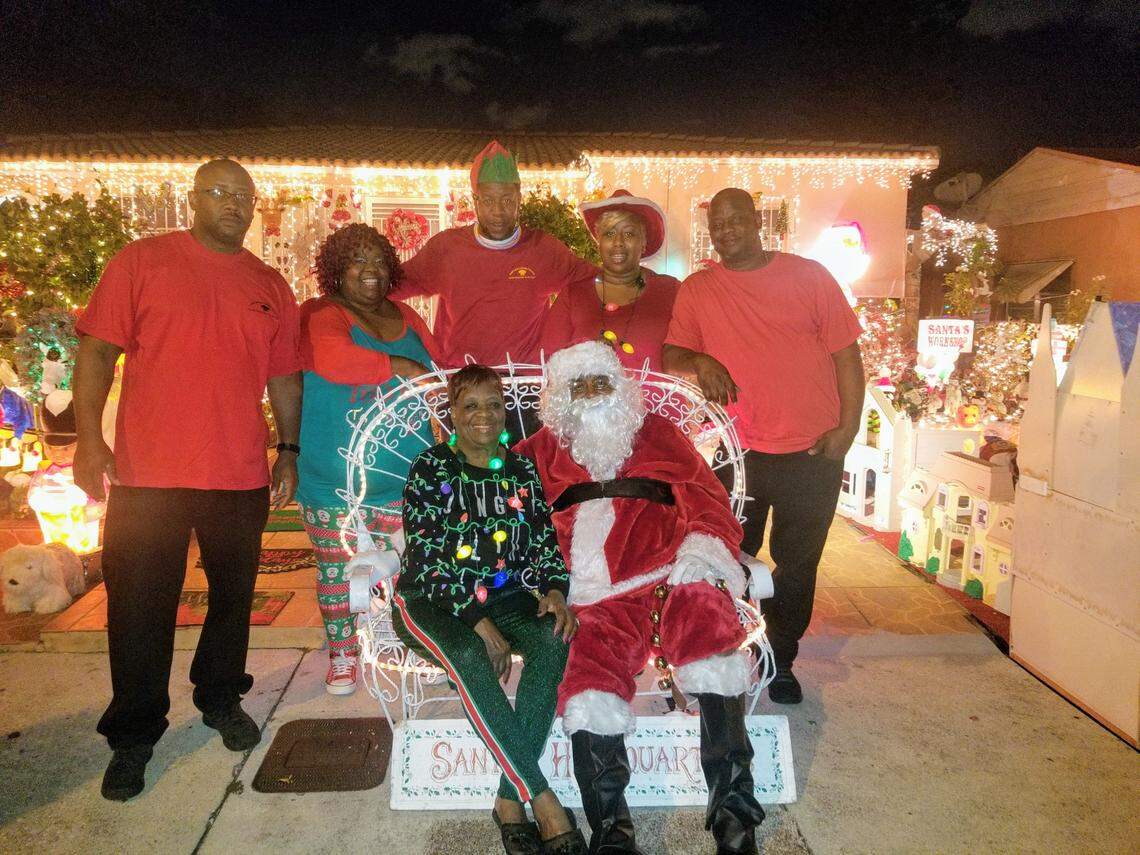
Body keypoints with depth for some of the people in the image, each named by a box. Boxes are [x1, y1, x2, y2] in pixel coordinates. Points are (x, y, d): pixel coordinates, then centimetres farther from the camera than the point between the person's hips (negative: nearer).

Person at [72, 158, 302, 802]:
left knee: (233, 595, 14)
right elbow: (97, 351, -2)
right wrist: (89, 437, -10)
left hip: (241, 476, 3)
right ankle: (134, 736, 22)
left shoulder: (270, 286, 10)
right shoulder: (142, 261, 2)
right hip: (147, 473, -3)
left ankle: (222, 699, 36)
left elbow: (284, 378, 13)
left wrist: (289, 451, 9)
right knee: (142, 606, 5)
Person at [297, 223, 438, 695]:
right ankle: (342, 653, 26)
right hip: (336, 478, -4)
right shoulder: (321, 315, -5)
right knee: (337, 567, 8)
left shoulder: (405, 316, 12)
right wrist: (397, 366, -25)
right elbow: (330, 357, -28)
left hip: (404, 474, 4)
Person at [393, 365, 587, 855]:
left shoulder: (521, 469, 7)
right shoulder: (430, 469, -6)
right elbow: (427, 557, -14)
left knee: (555, 638, -27)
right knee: (467, 657, -35)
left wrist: (553, 589, -14)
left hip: (502, 594, 4)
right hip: (431, 600, -3)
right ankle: (543, 801, -28)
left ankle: (510, 799, -23)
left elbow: (543, 540, 8)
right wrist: (479, 623, -21)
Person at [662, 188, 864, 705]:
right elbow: (671, 356, 4)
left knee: (796, 565, 12)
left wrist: (847, 429, -7)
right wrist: (699, 361, -18)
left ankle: (780, 662, 32)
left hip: (812, 453, 0)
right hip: (734, 451, 1)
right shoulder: (697, 289, 4)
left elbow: (846, 354, 1)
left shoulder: (809, 276, 1)